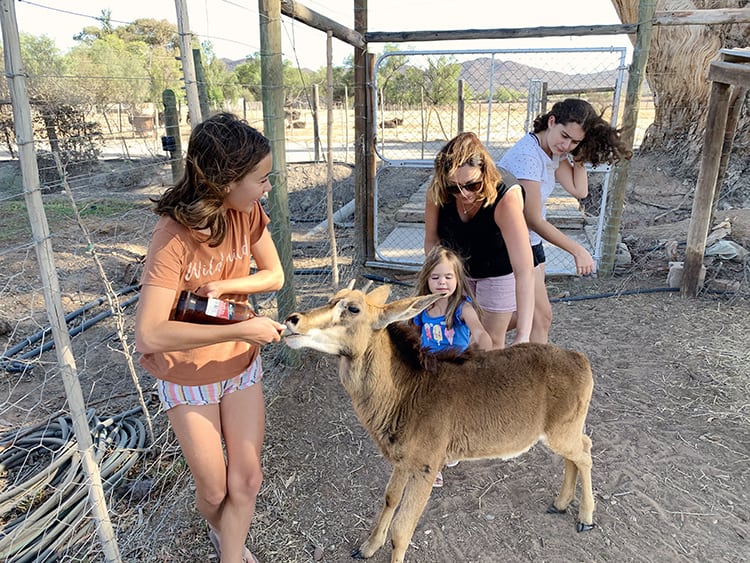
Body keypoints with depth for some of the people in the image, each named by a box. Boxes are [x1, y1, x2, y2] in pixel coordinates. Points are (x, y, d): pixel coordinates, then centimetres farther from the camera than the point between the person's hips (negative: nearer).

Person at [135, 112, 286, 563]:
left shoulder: (249, 214, -13)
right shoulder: (173, 238, -28)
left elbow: (275, 276, -3)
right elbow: (150, 335, -34)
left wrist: (225, 285, -22)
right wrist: (243, 330, -35)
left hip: (242, 365, 4)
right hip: (188, 377, -4)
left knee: (247, 480, 8)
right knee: (214, 490, 13)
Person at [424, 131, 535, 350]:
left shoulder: (507, 197, -39)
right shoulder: (437, 189, -28)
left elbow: (525, 270, -45)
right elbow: (431, 241, -14)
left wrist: (523, 335, -51)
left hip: (499, 273, -3)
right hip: (458, 267, 3)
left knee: (491, 343, 7)